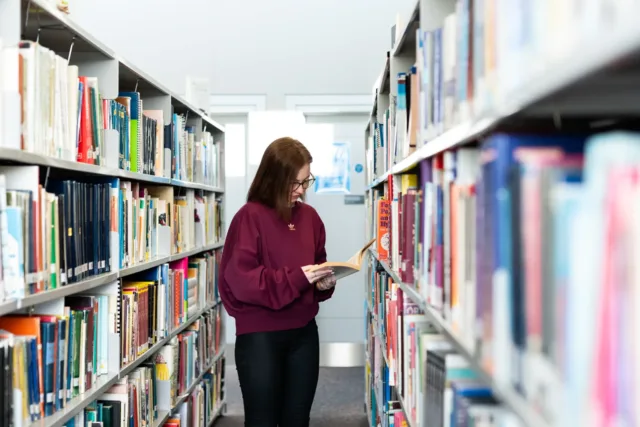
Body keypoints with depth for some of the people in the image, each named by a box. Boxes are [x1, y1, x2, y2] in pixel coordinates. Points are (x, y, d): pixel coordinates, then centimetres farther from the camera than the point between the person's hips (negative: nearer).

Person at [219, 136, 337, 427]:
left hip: (303, 333, 6)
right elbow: (240, 279, -18)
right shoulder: (250, 217, -12)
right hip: (259, 335, -5)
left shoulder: (310, 216, 6)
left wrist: (324, 281, -5)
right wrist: (295, 277, -24)